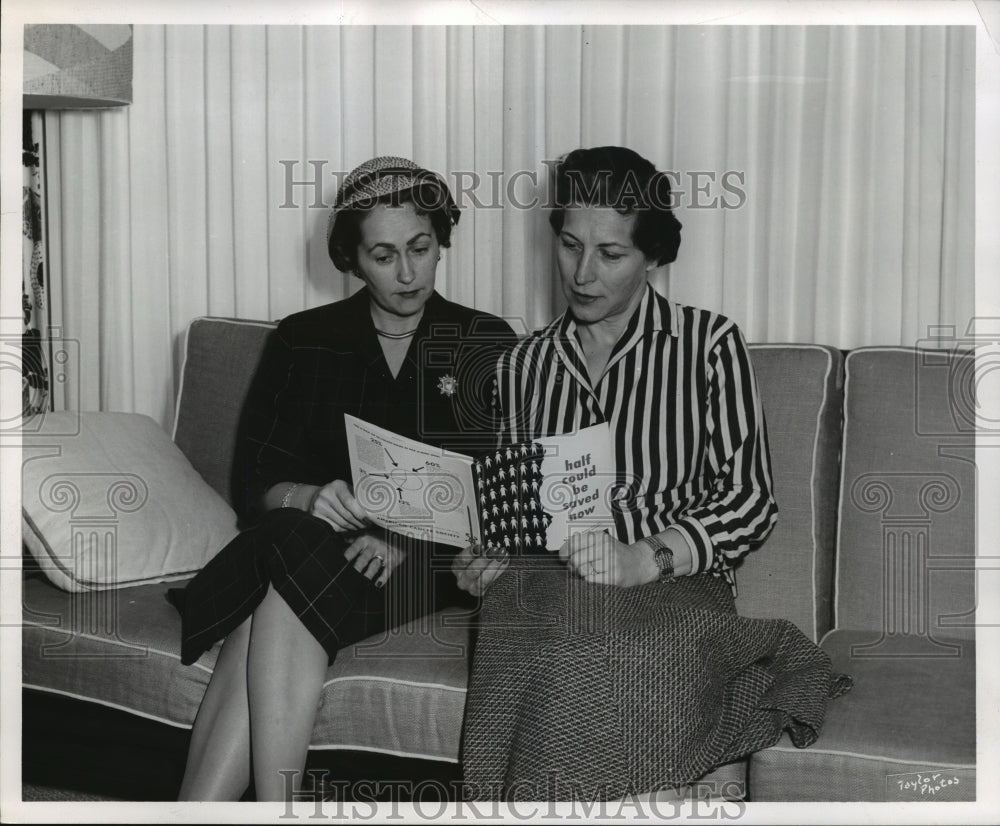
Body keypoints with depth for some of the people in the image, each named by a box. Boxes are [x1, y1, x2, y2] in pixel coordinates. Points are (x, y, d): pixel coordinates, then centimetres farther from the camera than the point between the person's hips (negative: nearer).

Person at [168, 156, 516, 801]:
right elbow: (258, 479, 6)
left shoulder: (485, 345, 7)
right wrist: (305, 498, -18)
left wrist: (408, 539, -19)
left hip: (427, 563, -2)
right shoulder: (304, 341, 12)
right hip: (305, 543, 2)